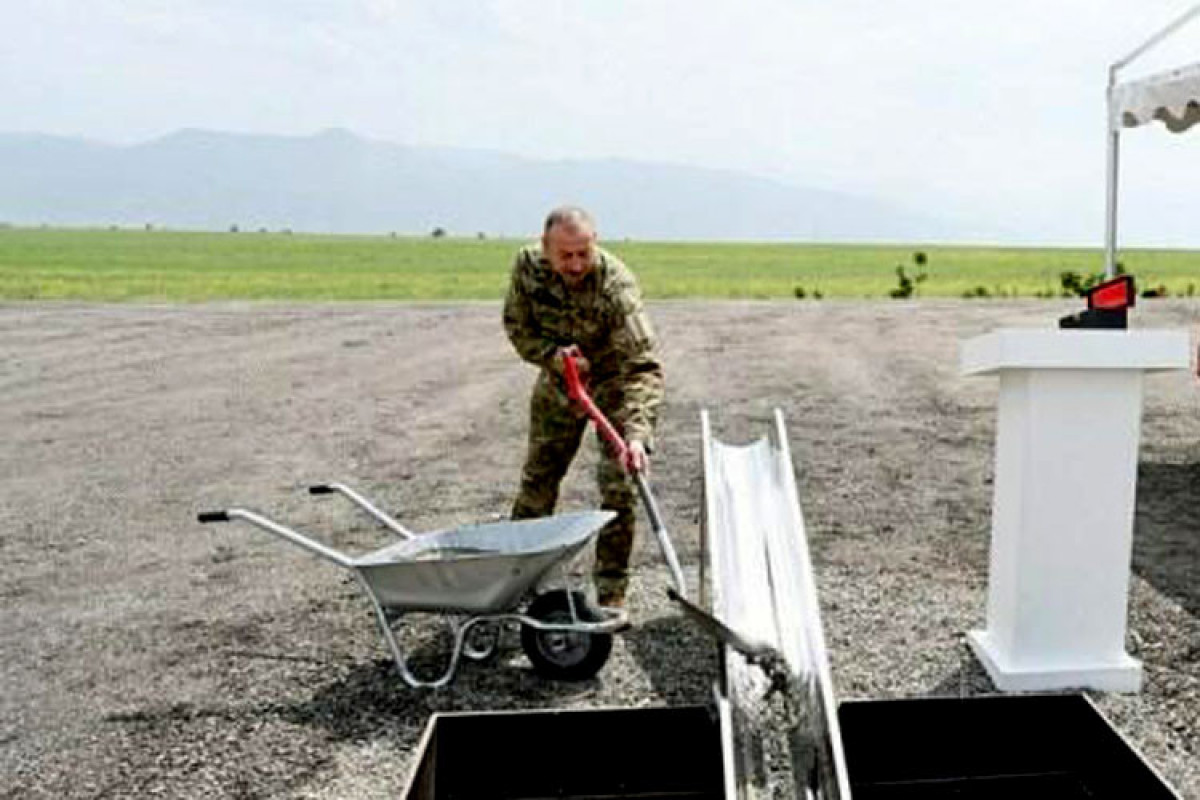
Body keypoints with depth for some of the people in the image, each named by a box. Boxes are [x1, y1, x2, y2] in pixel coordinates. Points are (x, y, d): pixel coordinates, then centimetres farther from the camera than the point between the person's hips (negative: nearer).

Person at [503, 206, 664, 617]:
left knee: (618, 487, -9)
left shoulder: (616, 285, -34)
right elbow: (517, 326, -5)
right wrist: (553, 354, -26)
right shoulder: (528, 265, -20)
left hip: (614, 382, -4)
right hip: (557, 381, 4)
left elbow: (643, 366, -38)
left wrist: (637, 433, -51)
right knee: (537, 478, 12)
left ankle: (610, 596, 3)